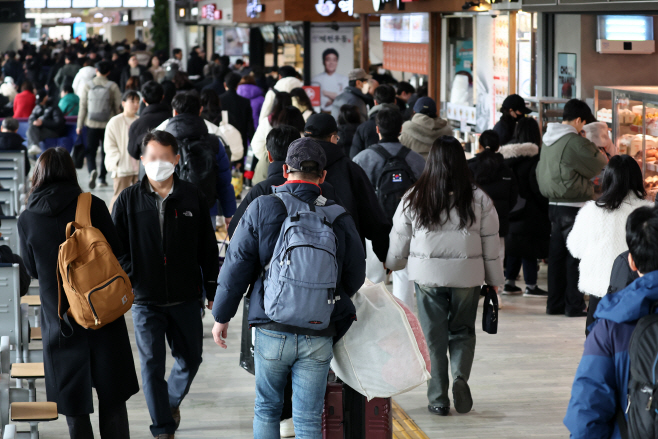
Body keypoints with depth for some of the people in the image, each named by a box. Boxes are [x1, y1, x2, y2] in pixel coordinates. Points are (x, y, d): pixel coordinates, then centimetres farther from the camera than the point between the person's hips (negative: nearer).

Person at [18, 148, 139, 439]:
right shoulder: (94, 206, -9)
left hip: (60, 319, 0)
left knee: (74, 406, 10)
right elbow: (117, 255, -2)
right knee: (112, 401, 12)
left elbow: (32, 270, 7)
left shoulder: (27, 220, -6)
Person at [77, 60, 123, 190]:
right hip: (108, 125, 0)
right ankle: (102, 178, 16)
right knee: (105, 152, 14)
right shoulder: (113, 86, -3)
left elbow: (83, 107, 0)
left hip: (91, 125, 0)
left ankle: (92, 170, -23)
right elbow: (118, 107, 0)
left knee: (90, 151, 4)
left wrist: (79, 125, 6)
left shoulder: (88, 86, -2)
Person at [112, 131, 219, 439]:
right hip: (145, 300, -1)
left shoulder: (193, 197, 1)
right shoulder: (129, 200, -1)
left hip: (186, 298, 1)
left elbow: (208, 249, 6)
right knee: (152, 364, -1)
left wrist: (213, 291, 7)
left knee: (190, 358, 13)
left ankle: (173, 401, 42)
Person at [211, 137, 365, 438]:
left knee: (267, 408, 17)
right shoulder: (339, 218, -1)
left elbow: (236, 266, -4)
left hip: (272, 331, -1)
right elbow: (355, 278, 8)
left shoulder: (262, 208, -5)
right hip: (318, 336, 1)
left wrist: (221, 315, 7)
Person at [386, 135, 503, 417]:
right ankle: (460, 375, -9)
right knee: (463, 330, 16)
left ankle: (438, 398, 9)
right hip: (467, 275, 0)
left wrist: (391, 266, 26)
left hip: (427, 275, 0)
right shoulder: (478, 199, -3)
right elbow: (491, 245, 2)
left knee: (434, 336, 8)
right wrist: (493, 281, 12)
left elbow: (399, 243, 6)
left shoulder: (414, 199, -3)